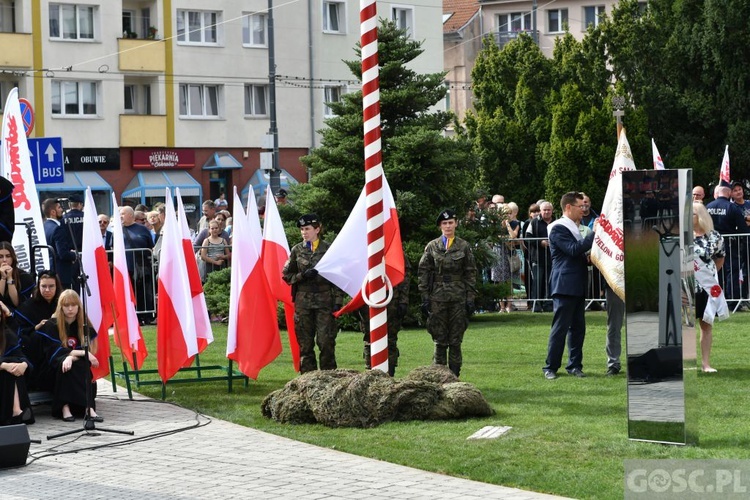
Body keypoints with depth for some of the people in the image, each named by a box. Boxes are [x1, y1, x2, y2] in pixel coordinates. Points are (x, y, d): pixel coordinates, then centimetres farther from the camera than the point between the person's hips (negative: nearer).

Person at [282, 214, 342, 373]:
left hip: (325, 300, -2)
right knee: (305, 343, 3)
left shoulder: (329, 249, 4)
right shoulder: (297, 250, 8)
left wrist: (338, 300, -5)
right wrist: (302, 276, -9)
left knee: (326, 342, -6)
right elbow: (286, 275, 10)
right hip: (303, 300, 2)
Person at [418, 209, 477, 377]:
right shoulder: (432, 247, 5)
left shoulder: (464, 247, 6)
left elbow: (470, 274, 7)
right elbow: (423, 273, 5)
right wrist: (425, 298, -1)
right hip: (437, 299, 0)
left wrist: (470, 299, 1)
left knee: (455, 341, 3)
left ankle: (454, 375, 9)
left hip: (458, 299, 0)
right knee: (440, 341, 1)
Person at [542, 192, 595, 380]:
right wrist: (594, 233, -22)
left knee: (578, 328, 9)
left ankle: (575, 365, 16)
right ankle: (550, 368, -1)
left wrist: (588, 259, 9)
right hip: (564, 285, -9)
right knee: (560, 327, -6)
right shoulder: (558, 228, -11)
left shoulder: (574, 228, 19)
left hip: (578, 286, 9)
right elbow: (573, 249, -23)